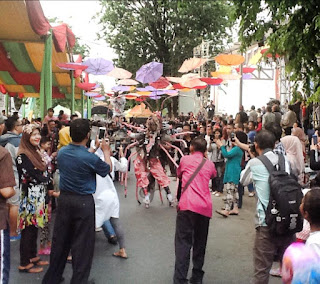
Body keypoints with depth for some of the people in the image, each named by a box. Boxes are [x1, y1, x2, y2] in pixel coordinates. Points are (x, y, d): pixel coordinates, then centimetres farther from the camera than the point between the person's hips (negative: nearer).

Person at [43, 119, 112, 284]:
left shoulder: (61, 152, -3)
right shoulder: (90, 158, -20)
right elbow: (107, 169, -2)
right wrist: (106, 151, 12)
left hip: (64, 198, 6)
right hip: (83, 202, -6)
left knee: (60, 239, 17)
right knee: (82, 243, 7)